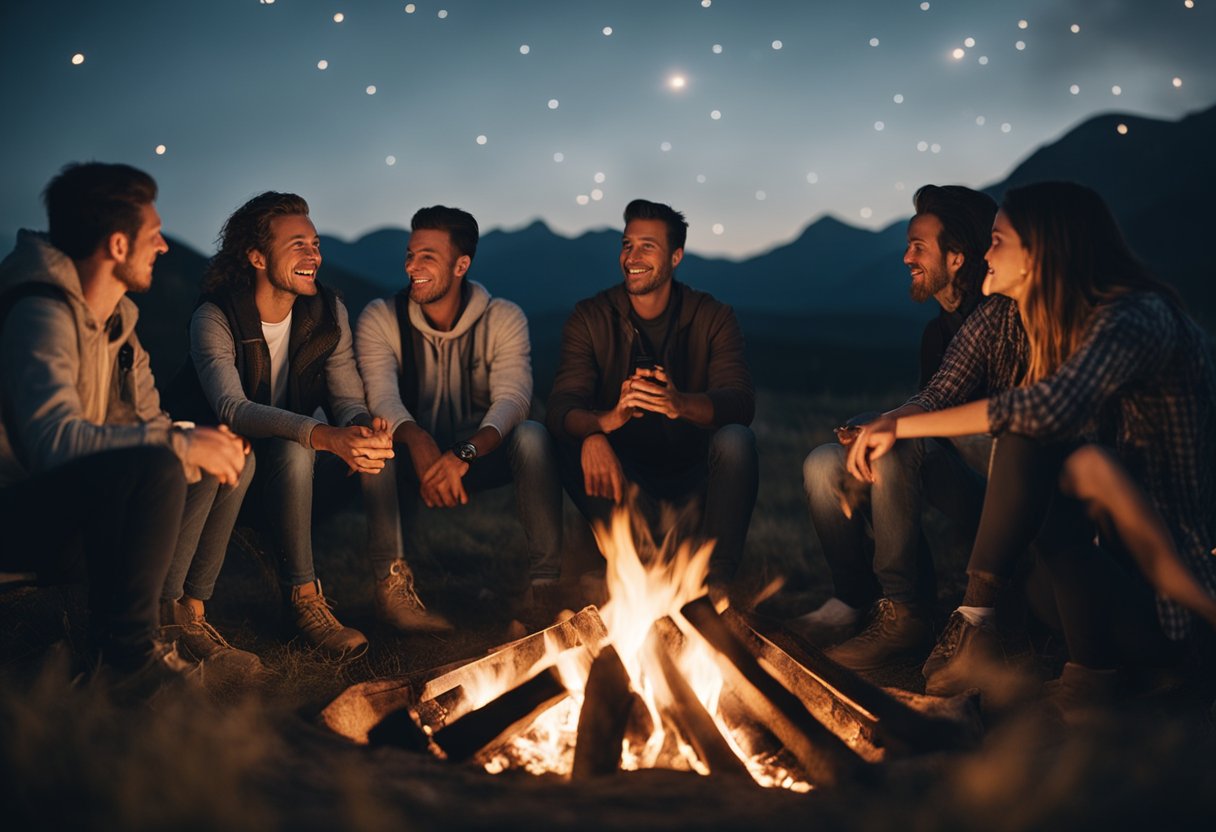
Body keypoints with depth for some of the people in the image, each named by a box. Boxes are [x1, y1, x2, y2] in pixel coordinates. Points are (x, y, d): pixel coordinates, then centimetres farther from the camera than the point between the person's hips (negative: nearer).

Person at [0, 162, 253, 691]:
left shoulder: (116, 318, 10)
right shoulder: (42, 314, -21)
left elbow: (148, 420, 10)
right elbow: (56, 439, -34)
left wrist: (206, 444, -11)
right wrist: (182, 445, -28)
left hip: (83, 504, 10)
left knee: (230, 459, 7)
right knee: (153, 468, -35)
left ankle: (173, 613, 5)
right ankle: (124, 648, -18)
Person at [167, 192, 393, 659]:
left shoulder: (327, 312, -5)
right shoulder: (215, 319, -21)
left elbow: (348, 400, -9)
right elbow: (231, 410, -35)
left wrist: (362, 429, -37)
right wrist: (326, 437, -51)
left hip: (290, 449, 5)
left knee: (377, 443, -25)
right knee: (293, 451, -36)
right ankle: (304, 600, -30)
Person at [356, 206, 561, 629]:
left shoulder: (504, 318, -9)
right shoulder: (379, 319, -7)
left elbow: (512, 399, -23)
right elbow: (382, 397, -22)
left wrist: (464, 453, -43)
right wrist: (419, 443, -46)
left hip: (480, 455, 0)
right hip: (413, 460, 0)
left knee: (534, 436, -30)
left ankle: (547, 581, -24)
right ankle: (392, 582, -26)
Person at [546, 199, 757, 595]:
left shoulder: (713, 317, -3)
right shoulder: (590, 317, -2)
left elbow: (741, 402, -19)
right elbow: (561, 405, -17)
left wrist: (679, 403, -44)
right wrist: (603, 423, -44)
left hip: (694, 475, 0)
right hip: (624, 472, 1)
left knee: (736, 440, -30)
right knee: (572, 445, -29)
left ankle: (714, 584, -27)